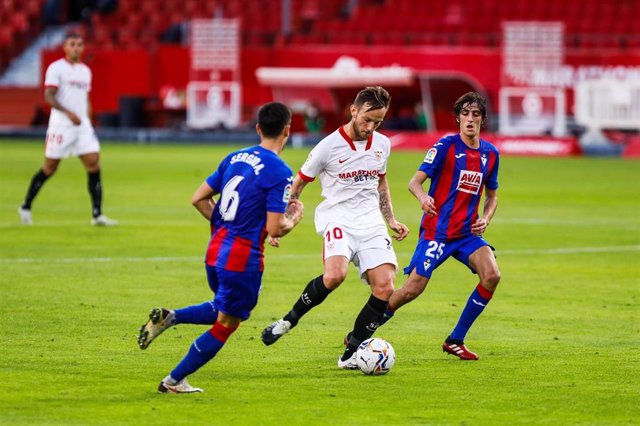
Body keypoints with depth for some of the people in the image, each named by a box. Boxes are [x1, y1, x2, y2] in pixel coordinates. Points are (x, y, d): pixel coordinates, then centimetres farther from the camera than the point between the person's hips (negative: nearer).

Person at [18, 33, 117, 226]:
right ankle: (26, 207, 19)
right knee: (50, 168, 1)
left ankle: (97, 214, -7)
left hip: (82, 124, 6)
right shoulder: (56, 68, -5)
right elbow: (49, 96, -15)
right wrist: (68, 113, -26)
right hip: (61, 124, -6)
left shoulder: (85, 71, 16)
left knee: (94, 164, -7)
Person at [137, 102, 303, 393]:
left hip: (216, 250, 7)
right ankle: (174, 381, 11)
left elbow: (199, 199, 11)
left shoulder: (235, 158, 8)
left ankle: (168, 317, 6)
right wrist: (293, 219, 4)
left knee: (224, 310, 28)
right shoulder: (279, 172, -14)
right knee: (226, 324, 9)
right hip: (243, 258, -7)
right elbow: (274, 229, -16)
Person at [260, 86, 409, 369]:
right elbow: (298, 184, 3)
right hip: (338, 218, -5)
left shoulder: (382, 144, 9)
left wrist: (391, 220, 20)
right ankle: (290, 319, -9)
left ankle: (350, 355, -1)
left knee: (385, 288, -12)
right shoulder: (329, 146, -6)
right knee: (334, 275, -33)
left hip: (371, 222, 5)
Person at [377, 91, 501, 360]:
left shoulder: (490, 154, 8)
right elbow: (415, 182, -11)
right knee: (414, 288, -11)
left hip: (468, 232, 5)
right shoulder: (446, 146, -8)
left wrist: (485, 219, 1)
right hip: (437, 231, -5)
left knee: (492, 275, -18)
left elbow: (491, 196, 21)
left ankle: (455, 341, -5)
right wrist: (422, 197, -34)